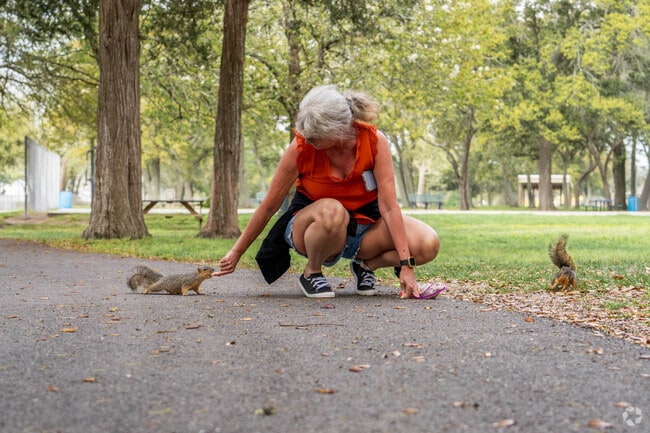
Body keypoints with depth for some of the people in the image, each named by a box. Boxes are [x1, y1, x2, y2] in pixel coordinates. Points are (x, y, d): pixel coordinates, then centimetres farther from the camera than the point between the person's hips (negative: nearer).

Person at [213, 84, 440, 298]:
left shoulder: (374, 142, -20)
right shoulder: (301, 147, -22)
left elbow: (388, 206, -22)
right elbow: (269, 207, -13)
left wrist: (406, 265, -26)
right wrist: (235, 253, -7)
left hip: (363, 227, 2)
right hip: (311, 226, -2)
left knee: (428, 245, -22)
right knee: (331, 210, -41)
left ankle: (365, 265, 5)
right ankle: (311, 273, -11)